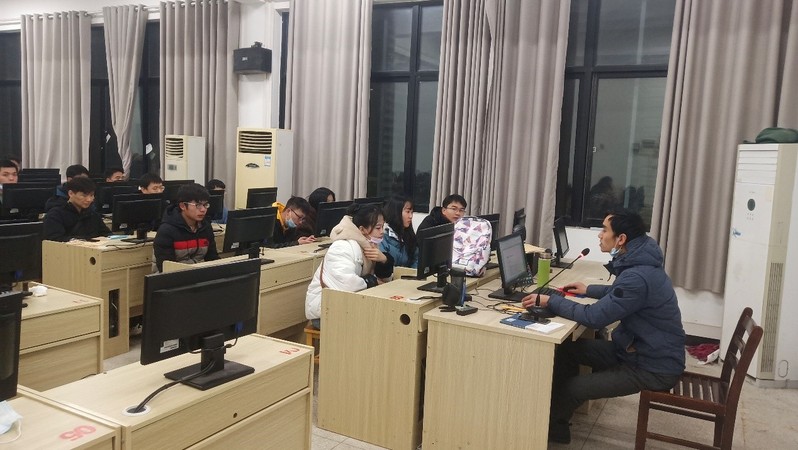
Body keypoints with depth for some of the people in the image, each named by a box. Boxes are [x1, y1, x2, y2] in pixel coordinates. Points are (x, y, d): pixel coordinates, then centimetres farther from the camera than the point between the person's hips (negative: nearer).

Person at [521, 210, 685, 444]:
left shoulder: (638, 276, -30)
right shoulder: (637, 264, 2)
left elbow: (594, 317, -29)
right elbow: (619, 293, 25)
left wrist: (550, 301, -21)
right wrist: (588, 290, 18)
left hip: (654, 367, -10)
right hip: (637, 348, 10)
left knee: (573, 388, -11)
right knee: (568, 348, 5)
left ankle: (551, 428, 18)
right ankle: (557, 411, 19)